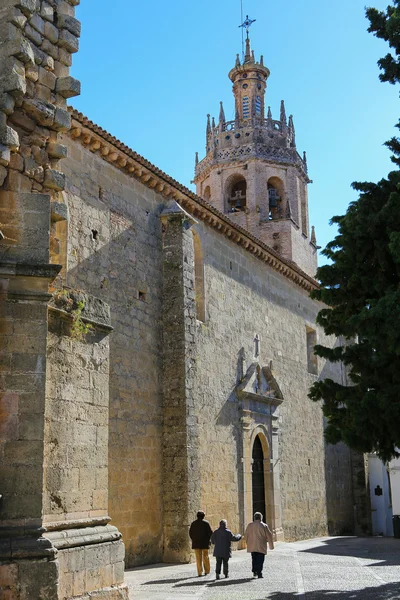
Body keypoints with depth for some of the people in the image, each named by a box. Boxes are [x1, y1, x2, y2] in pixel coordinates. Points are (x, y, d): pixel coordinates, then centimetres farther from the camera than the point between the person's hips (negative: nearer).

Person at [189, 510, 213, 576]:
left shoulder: (193, 523, 3)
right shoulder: (206, 523, -4)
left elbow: (190, 533, 3)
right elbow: (210, 532, -7)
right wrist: (208, 540, 5)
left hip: (196, 543, 1)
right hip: (204, 543, -1)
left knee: (198, 558, 4)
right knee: (205, 557, 13)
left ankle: (199, 573, 0)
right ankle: (206, 571, 16)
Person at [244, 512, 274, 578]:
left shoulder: (250, 525, 1)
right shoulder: (264, 526, -6)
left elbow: (246, 535, 8)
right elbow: (269, 536, -2)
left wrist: (248, 543, 23)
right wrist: (271, 546, 8)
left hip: (252, 546, 3)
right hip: (261, 546, -3)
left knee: (254, 559, 17)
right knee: (260, 560, 2)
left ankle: (254, 572, 13)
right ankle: (259, 573, -3)